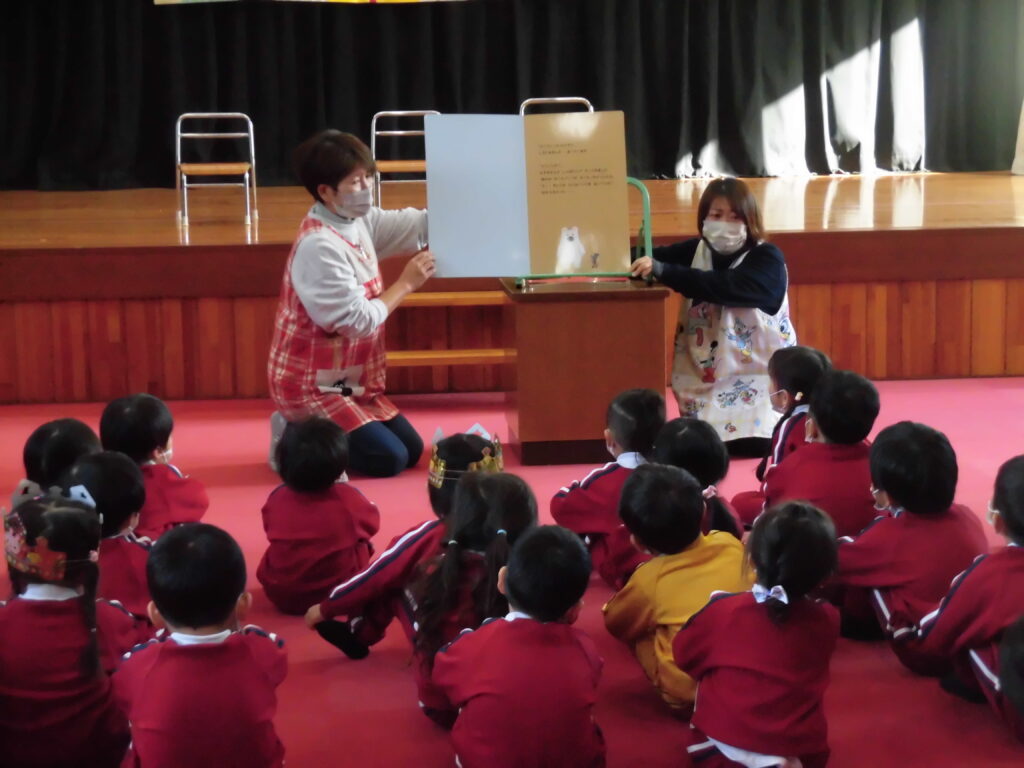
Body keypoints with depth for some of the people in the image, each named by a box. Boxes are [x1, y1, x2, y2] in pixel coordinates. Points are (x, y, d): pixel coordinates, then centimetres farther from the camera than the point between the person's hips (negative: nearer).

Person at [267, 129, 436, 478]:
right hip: (311, 386, -9)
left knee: (412, 450, 11)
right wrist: (406, 284, -15)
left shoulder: (358, 221, 1)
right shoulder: (319, 247, -26)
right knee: (390, 459, -12)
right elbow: (359, 321, -25)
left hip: (348, 380, 9)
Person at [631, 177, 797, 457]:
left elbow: (725, 287, -28)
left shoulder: (768, 259, -10)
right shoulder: (696, 251, 7)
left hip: (758, 371, -4)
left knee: (754, 445, -20)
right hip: (706, 374, 4)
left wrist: (663, 270, -38)